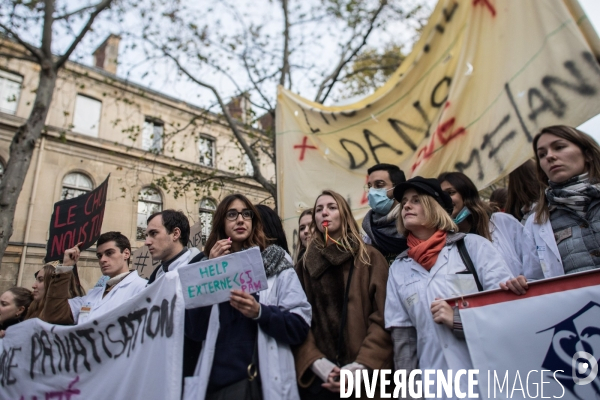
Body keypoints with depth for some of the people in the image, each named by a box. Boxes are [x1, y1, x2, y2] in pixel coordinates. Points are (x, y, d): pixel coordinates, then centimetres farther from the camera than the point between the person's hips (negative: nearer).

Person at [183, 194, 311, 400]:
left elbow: (300, 326, -7)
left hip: (261, 380, -2)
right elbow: (193, 331, -3)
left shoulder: (276, 265, -1)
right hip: (213, 381, 2)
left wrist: (259, 312, -23)